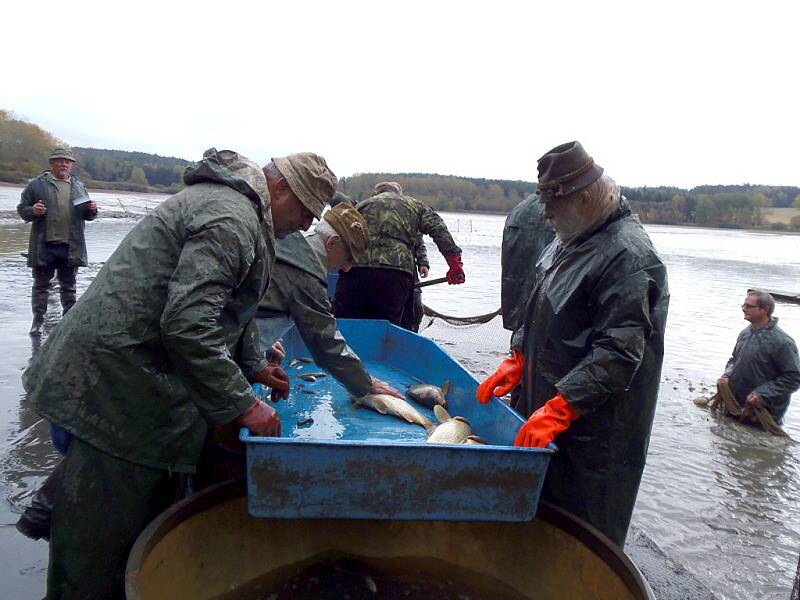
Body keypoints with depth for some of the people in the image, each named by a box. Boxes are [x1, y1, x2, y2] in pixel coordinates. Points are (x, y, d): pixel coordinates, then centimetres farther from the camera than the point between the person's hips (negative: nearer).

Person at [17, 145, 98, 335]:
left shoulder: (79, 187, 13)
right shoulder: (36, 185, 2)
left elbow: (87, 216, 18)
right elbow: (22, 208, 4)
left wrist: (92, 210, -4)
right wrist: (32, 211, -17)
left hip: (71, 247, 3)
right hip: (44, 246, -2)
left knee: (68, 286, 12)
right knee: (41, 284, 6)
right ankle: (38, 320, 15)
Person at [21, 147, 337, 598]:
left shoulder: (228, 199, 15)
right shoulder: (232, 221, -21)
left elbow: (228, 304, 25)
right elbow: (188, 324, -29)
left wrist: (253, 365, 20)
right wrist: (241, 404, -23)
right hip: (118, 387, -11)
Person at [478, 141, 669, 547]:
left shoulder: (628, 256, -21)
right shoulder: (570, 240, 9)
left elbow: (618, 352, -27)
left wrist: (558, 408, -30)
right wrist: (519, 361, 9)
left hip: (594, 425, -9)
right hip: (546, 404, 9)